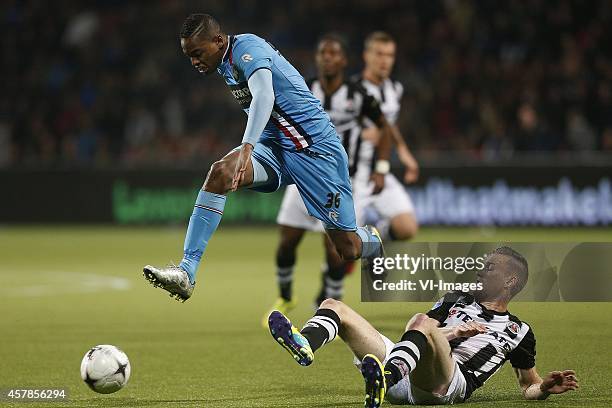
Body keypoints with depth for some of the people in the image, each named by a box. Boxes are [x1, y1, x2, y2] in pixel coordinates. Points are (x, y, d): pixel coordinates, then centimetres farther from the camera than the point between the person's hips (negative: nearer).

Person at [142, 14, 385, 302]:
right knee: (220, 173, -23)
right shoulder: (225, 64, 9)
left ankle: (378, 241, 34)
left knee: (348, 248, -4)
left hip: (315, 148, -8)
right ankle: (186, 272, -27)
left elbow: (264, 95, -36)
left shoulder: (246, 48, -19)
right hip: (274, 146, 8)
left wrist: (246, 148, -49)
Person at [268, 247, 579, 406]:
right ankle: (306, 345, -42)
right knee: (334, 306, -6)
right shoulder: (456, 301, 33)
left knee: (423, 322, -36)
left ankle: (386, 377, -64)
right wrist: (452, 333, 4)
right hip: (403, 375, 6)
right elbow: (412, 331, 21)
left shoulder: (518, 332, 23)